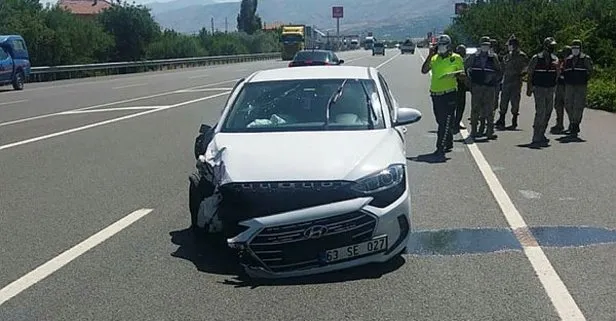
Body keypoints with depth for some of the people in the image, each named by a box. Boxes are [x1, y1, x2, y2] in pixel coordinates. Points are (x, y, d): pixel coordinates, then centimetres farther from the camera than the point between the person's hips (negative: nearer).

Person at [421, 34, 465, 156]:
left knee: (446, 121, -9)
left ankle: (441, 147, -10)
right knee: (440, 121, 15)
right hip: (435, 93, 5)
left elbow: (463, 74, 4)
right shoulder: (434, 58, 11)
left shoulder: (456, 58, 1)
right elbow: (424, 71, 1)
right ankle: (448, 144, 30)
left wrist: (456, 74, -18)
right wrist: (430, 56, -5)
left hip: (449, 93, -5)